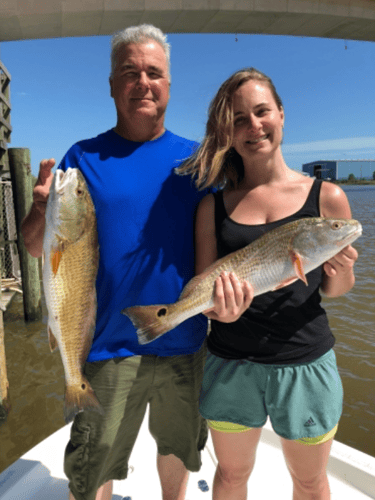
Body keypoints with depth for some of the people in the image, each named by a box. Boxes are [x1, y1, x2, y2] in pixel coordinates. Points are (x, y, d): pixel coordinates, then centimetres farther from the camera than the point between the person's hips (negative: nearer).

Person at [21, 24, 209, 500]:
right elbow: (37, 247, -2)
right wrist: (44, 210, -23)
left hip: (184, 343, 3)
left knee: (179, 449, 24)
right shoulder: (84, 157, -2)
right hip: (109, 346, -2)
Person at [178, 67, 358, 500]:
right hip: (230, 363, 1)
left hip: (305, 365, 0)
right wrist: (221, 310, -22)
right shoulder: (213, 206, -2)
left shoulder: (326, 197, -4)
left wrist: (340, 271, -17)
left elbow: (335, 290, 4)